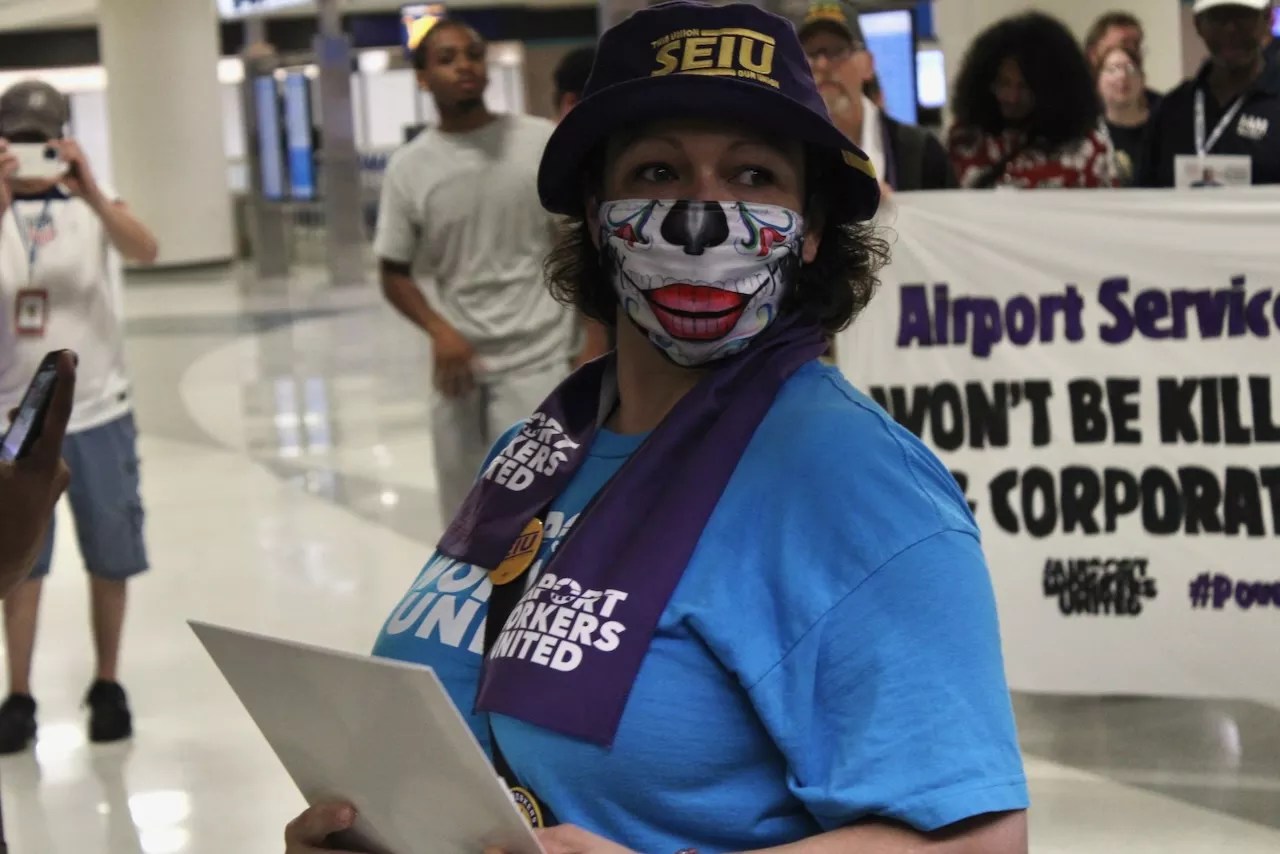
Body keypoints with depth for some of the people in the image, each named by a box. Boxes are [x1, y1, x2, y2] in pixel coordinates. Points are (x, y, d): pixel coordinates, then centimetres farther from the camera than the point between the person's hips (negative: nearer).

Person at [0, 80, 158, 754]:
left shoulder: (93, 204, -1)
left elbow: (145, 251, -21)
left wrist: (89, 193, -36)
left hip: (98, 412, 0)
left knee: (110, 560, 8)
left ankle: (107, 686, 22)